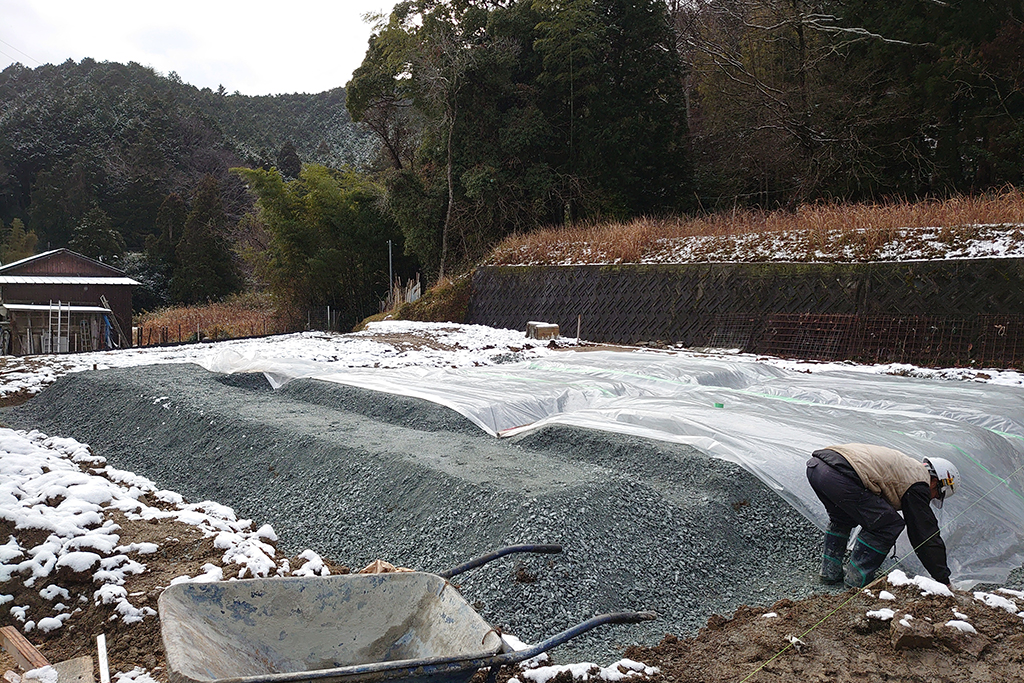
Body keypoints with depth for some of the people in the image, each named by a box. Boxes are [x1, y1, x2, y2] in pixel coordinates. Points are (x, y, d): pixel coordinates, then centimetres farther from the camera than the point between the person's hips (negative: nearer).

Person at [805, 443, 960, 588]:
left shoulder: (907, 466, 35)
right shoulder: (918, 484, 8)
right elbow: (927, 535, 12)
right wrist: (943, 580, 22)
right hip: (839, 477, -9)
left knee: (842, 518, 34)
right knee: (889, 524, 7)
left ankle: (830, 571, 32)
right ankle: (857, 578, 12)